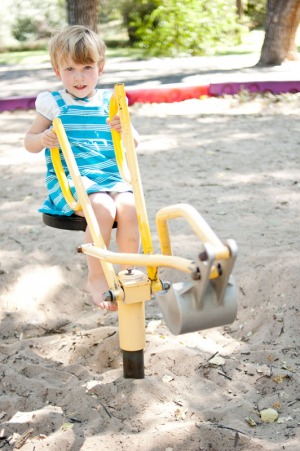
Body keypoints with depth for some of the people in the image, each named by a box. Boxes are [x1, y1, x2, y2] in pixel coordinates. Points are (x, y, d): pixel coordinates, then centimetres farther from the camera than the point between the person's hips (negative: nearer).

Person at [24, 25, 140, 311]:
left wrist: (125, 128, -9)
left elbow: (134, 143, 13)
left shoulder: (110, 102, 12)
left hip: (109, 176, 3)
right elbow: (29, 142, 9)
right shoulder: (53, 103, 4)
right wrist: (42, 139, -15)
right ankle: (96, 278, -14)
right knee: (102, 208, -31)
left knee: (129, 208, -26)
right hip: (68, 178, -3)